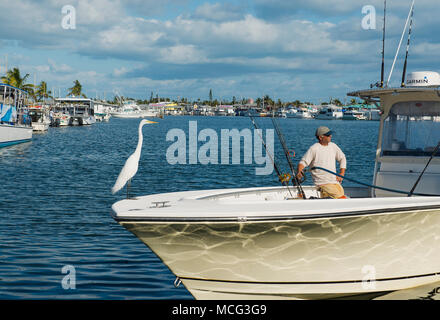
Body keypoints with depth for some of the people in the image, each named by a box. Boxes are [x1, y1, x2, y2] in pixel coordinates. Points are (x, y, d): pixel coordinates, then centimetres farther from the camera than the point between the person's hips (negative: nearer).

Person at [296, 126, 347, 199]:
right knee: (340, 197, -22)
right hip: (323, 183, -7)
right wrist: (299, 172, -27)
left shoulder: (333, 146, 11)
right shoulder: (314, 149, -7)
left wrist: (341, 174, 11)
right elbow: (303, 162, -7)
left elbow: (342, 159, 23)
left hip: (335, 181, 7)